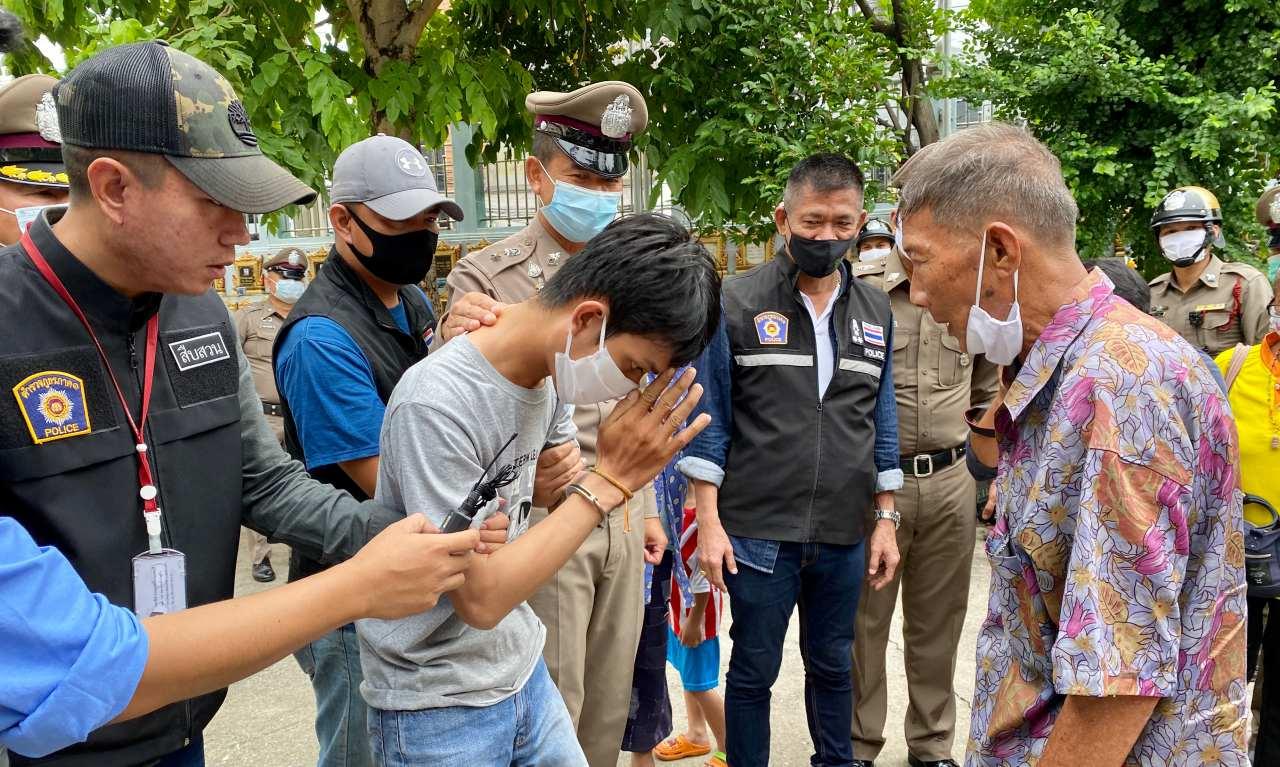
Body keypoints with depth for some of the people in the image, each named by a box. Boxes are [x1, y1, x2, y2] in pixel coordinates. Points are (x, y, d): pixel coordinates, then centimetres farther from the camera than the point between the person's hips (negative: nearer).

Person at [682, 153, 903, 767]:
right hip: (756, 532, -3)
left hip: (844, 534, 4)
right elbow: (709, 420, -5)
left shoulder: (876, 313, 7)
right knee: (753, 671, 10)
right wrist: (709, 523, -9)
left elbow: (882, 423, 11)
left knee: (833, 667, 18)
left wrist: (885, 520, 8)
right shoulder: (737, 304, -5)